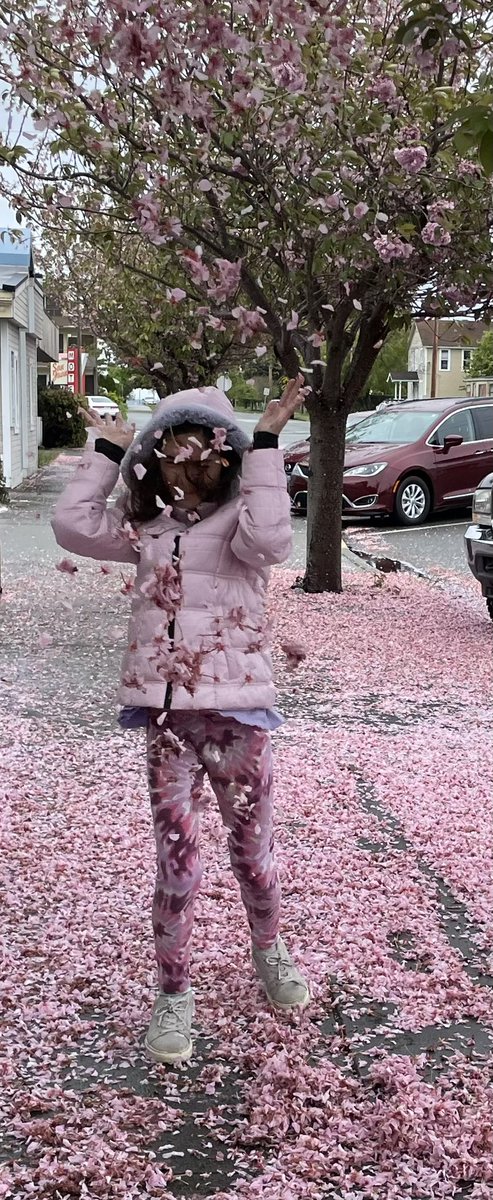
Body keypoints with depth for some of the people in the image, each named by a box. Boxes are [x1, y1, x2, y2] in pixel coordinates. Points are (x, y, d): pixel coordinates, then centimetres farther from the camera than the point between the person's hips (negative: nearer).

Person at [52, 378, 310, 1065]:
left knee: (252, 847, 14)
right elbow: (73, 525, -3)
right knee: (176, 858, 7)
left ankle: (269, 951, 41)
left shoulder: (238, 519, -6)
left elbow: (269, 539, -29)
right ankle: (174, 993, 20)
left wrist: (265, 443, -25)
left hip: (236, 712, -3)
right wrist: (107, 450, 1)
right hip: (166, 716, 3)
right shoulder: (145, 529, 8)